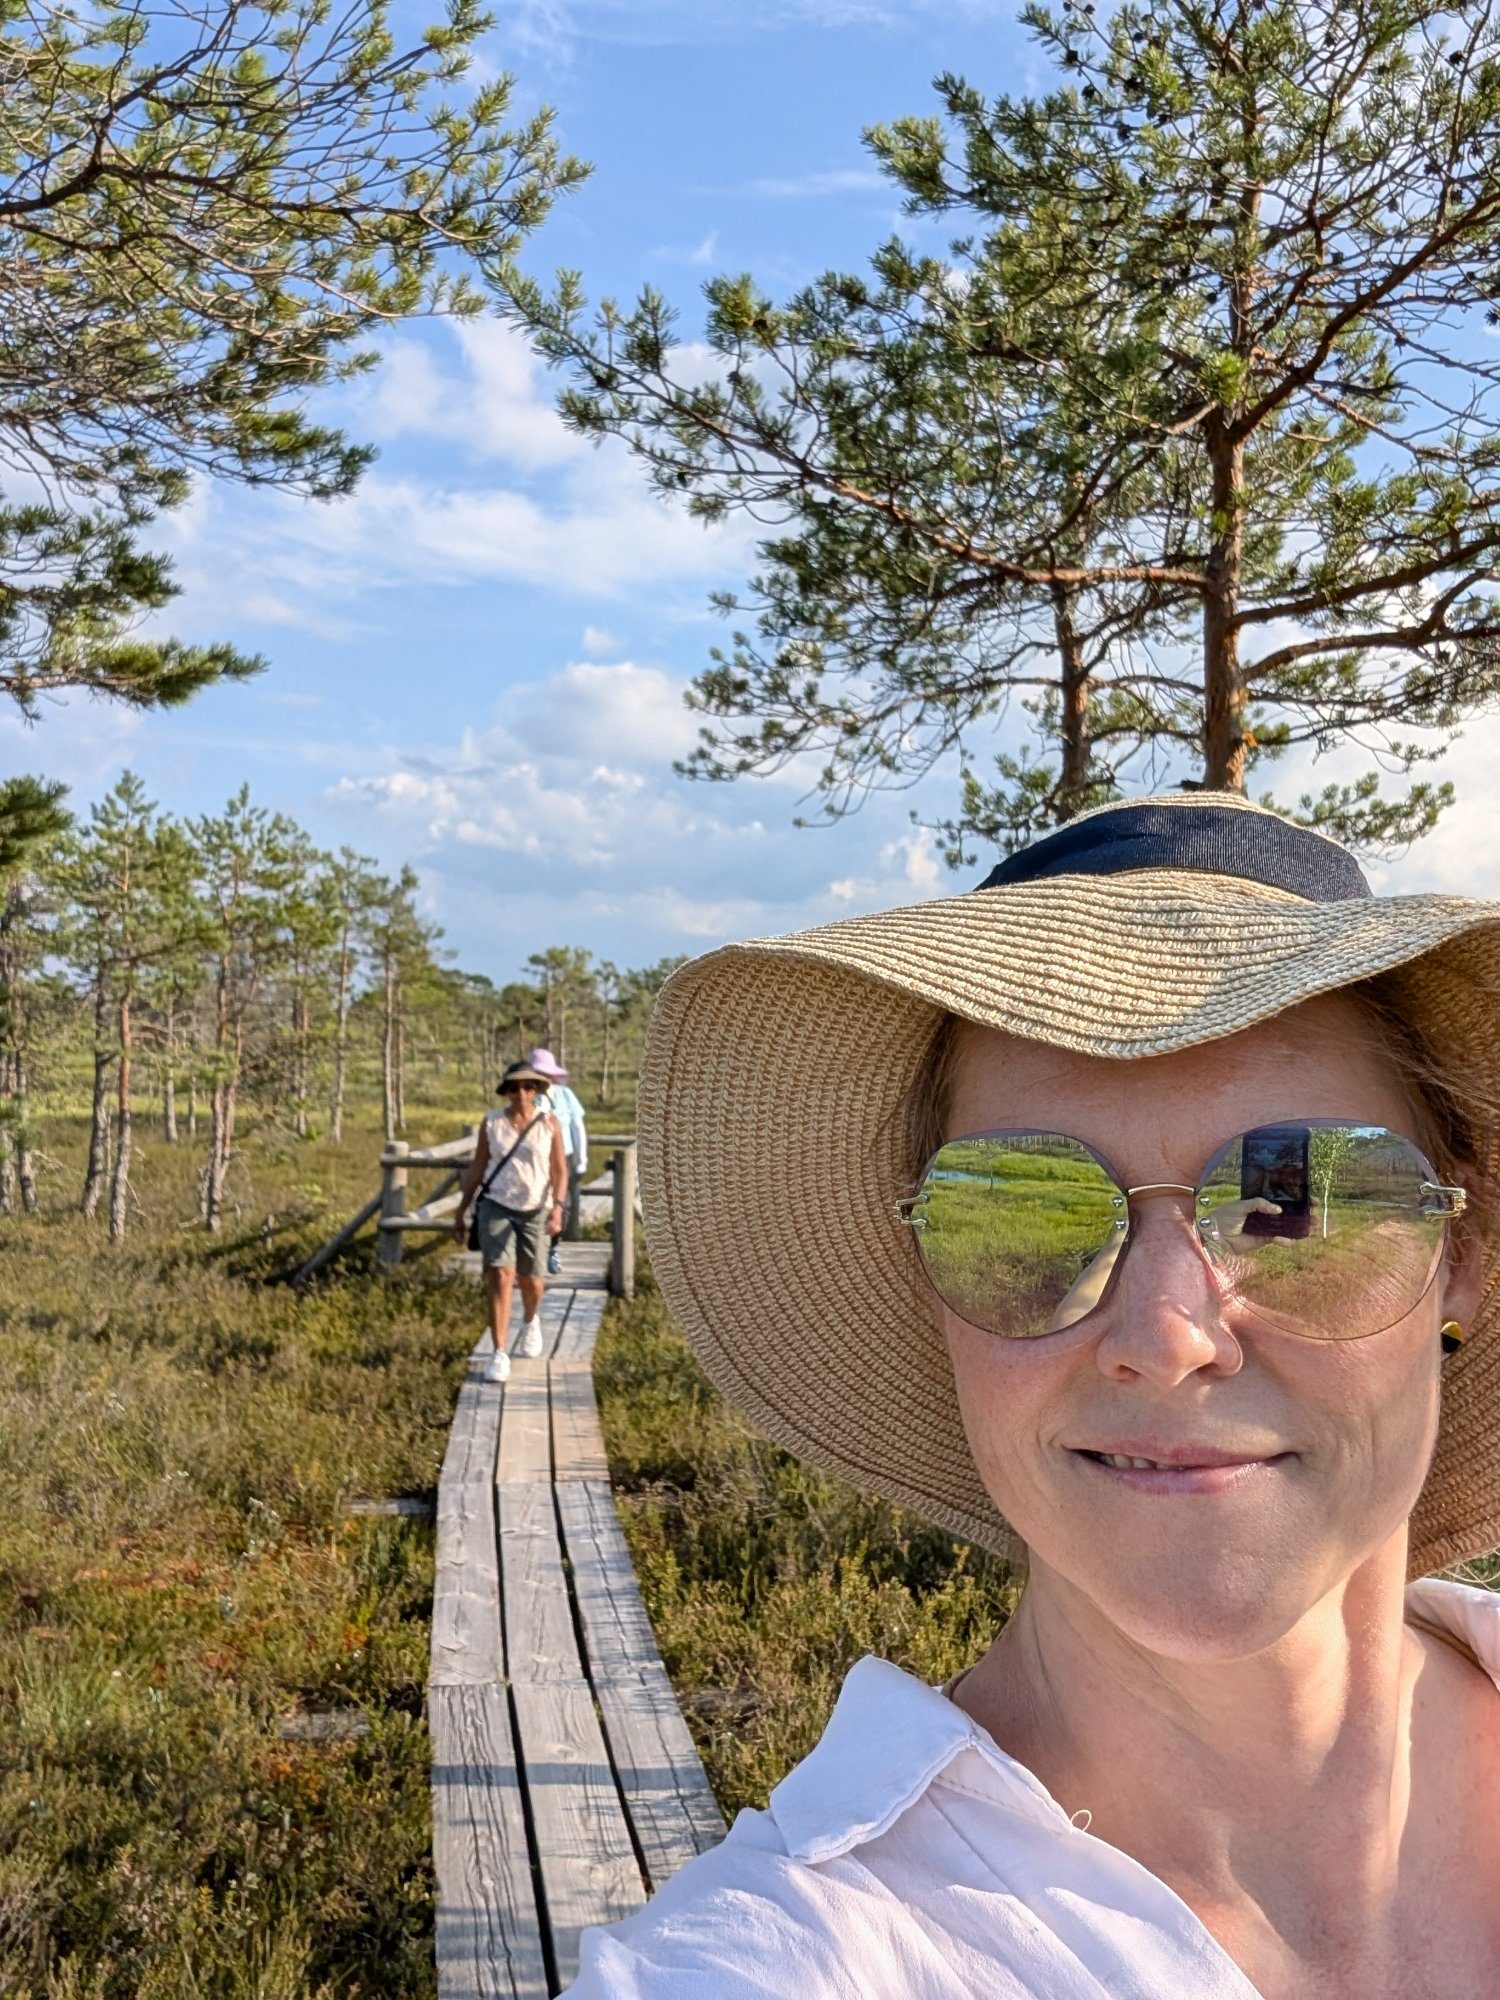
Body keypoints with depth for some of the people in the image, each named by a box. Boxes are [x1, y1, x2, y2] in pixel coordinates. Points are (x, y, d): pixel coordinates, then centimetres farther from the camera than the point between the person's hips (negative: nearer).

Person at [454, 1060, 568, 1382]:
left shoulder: (549, 1123, -2)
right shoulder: (491, 1122, -1)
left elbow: (560, 1171, -2)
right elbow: (476, 1170, 5)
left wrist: (557, 1207, -17)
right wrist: (460, 1213, 6)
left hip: (534, 1213, 1)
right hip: (496, 1207, -1)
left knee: (532, 1283, 8)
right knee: (500, 1276, -15)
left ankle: (530, 1321, 44)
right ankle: (498, 1355, -12)